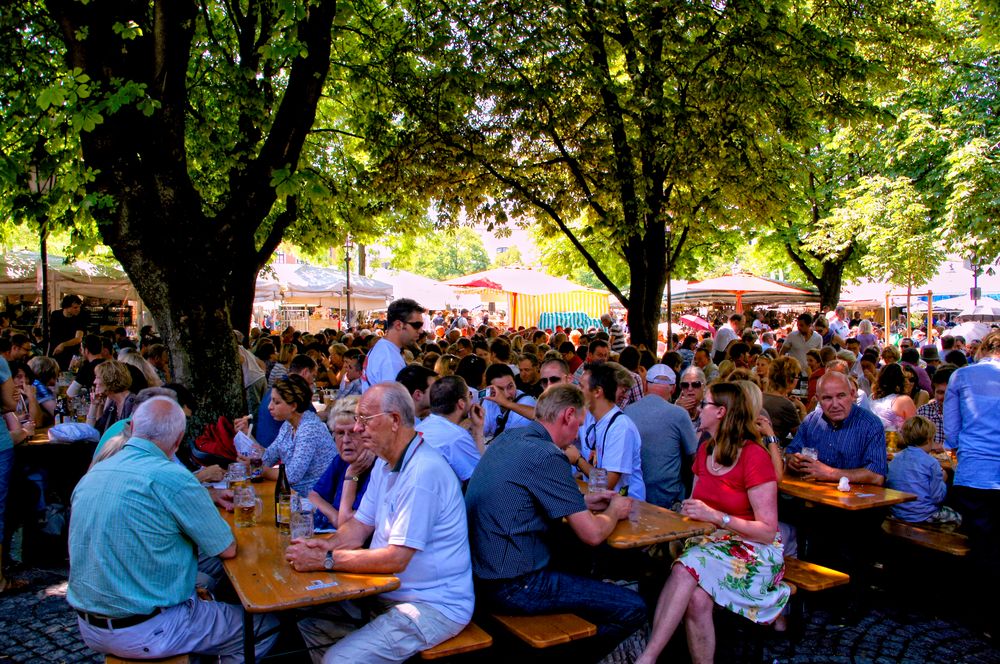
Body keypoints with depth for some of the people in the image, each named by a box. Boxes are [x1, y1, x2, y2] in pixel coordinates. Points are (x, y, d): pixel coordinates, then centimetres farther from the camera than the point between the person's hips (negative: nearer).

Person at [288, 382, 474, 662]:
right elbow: (361, 524, 10)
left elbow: (396, 559, -25)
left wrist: (325, 560, -21)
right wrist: (327, 545, -10)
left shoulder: (423, 473, -25)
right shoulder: (386, 462, 9)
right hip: (388, 590, 9)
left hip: (434, 605, -9)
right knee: (306, 622, 5)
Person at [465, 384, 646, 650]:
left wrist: (582, 501, 20)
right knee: (633, 609, -6)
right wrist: (614, 511, 4)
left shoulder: (507, 438, 7)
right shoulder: (547, 456, -19)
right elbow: (593, 534, -17)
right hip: (511, 587, -10)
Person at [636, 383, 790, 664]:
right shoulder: (705, 451, 11)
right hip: (711, 541, 5)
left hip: (753, 550, -5)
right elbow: (697, 506, 17)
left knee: (686, 569, -32)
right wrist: (689, 511, -5)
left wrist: (716, 516, -24)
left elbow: (768, 531, -15)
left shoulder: (754, 456, -11)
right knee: (697, 599, -28)